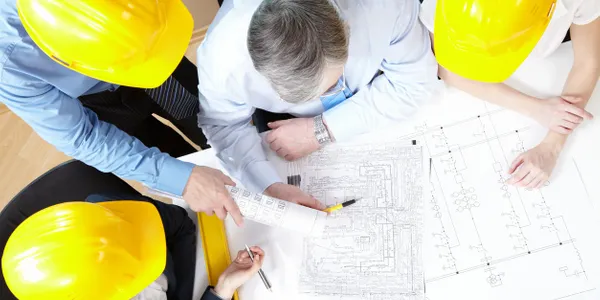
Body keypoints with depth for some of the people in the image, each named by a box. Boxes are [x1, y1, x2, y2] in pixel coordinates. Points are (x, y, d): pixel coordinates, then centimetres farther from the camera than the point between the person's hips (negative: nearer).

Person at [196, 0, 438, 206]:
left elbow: (414, 80, -27)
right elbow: (225, 125, -22)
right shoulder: (222, 56, -41)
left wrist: (322, 131, -35)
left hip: (372, 99, 1)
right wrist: (270, 186, -39)